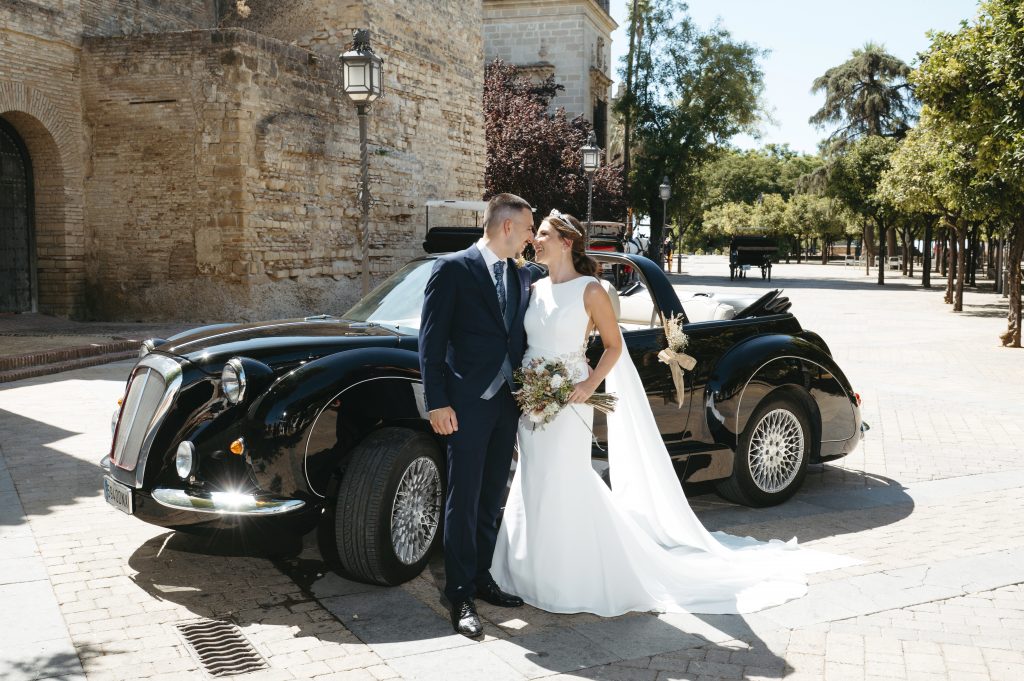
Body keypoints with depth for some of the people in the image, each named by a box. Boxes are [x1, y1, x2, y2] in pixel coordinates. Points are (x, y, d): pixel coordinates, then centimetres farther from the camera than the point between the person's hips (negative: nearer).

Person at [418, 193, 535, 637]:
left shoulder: (521, 276, 12)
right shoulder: (453, 269, -7)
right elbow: (430, 340, -10)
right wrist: (437, 403, -14)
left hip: (507, 401, 6)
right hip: (467, 402, -6)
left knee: (492, 499, 14)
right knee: (463, 502, 0)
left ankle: (481, 577, 27)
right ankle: (459, 595, 10)